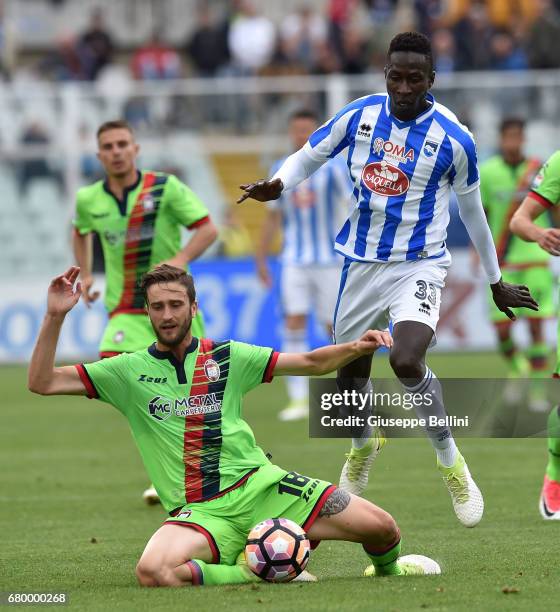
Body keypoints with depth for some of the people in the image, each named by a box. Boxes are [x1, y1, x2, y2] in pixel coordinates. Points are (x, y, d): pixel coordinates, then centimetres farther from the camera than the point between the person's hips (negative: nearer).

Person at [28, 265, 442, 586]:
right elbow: (42, 382, -1)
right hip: (201, 512, -2)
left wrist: (355, 348, -5)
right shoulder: (129, 372, 3)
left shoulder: (227, 357, 8)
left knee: (381, 527, -7)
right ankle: (246, 574, -15)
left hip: (260, 486, 2)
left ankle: (387, 568, 30)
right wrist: (55, 317, -13)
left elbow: (309, 362, 14)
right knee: (152, 572, -36)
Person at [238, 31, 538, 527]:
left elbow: (472, 209, 2)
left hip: (420, 265, -4)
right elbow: (309, 155, 8)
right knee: (351, 373, 15)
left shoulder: (453, 138, -12)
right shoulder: (360, 115, -6)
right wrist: (277, 185, -15)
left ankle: (451, 460, -5)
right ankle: (365, 444, 50)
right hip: (362, 263, 4)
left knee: (406, 361, -28)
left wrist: (496, 281, 13)